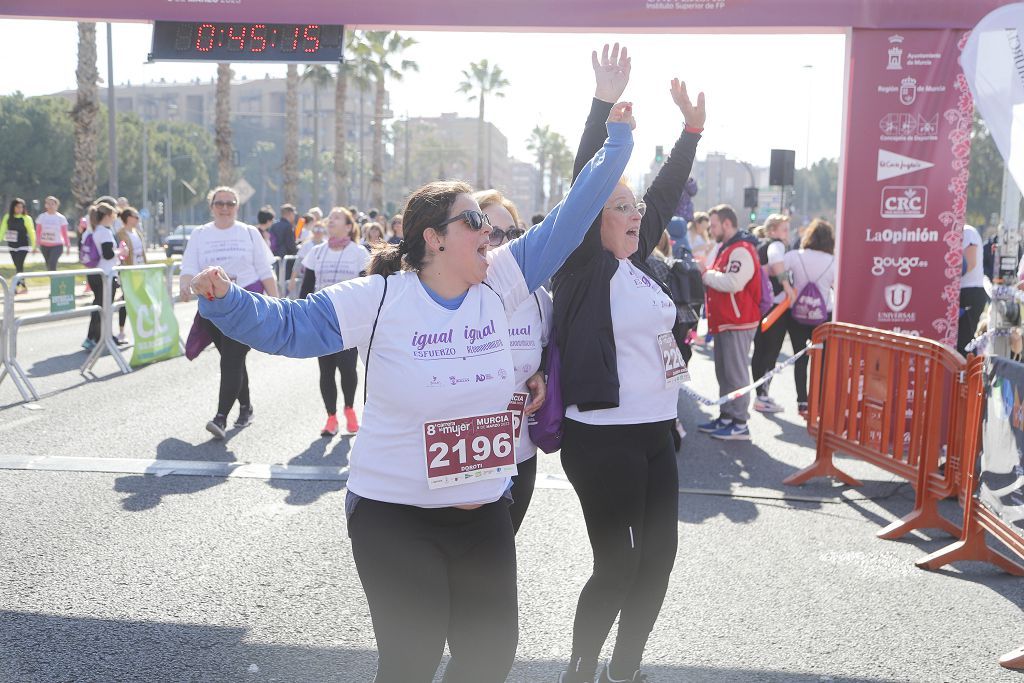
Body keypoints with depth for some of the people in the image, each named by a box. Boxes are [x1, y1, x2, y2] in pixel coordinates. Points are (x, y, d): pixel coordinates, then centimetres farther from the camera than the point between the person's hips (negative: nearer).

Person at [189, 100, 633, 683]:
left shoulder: (501, 283, -1)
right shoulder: (380, 299, -13)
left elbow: (569, 219, 3)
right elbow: (286, 326, -11)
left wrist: (617, 141, 5)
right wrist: (225, 300, -28)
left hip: (485, 512, 5)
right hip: (396, 517, -4)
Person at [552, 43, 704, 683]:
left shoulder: (639, 263, 10)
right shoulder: (584, 267, -9)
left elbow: (667, 195, 16)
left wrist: (693, 128, 14)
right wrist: (604, 104, -22)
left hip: (657, 432, 8)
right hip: (602, 438, -8)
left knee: (658, 556, 14)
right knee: (617, 566, 0)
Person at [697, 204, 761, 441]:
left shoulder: (741, 250, -15)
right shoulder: (726, 248, 19)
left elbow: (732, 283, -27)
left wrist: (707, 274, -14)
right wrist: (708, 273, 2)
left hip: (737, 323, -10)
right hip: (724, 322, 10)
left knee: (736, 373, -6)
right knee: (723, 373, 14)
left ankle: (740, 424, -1)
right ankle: (726, 417, 22)